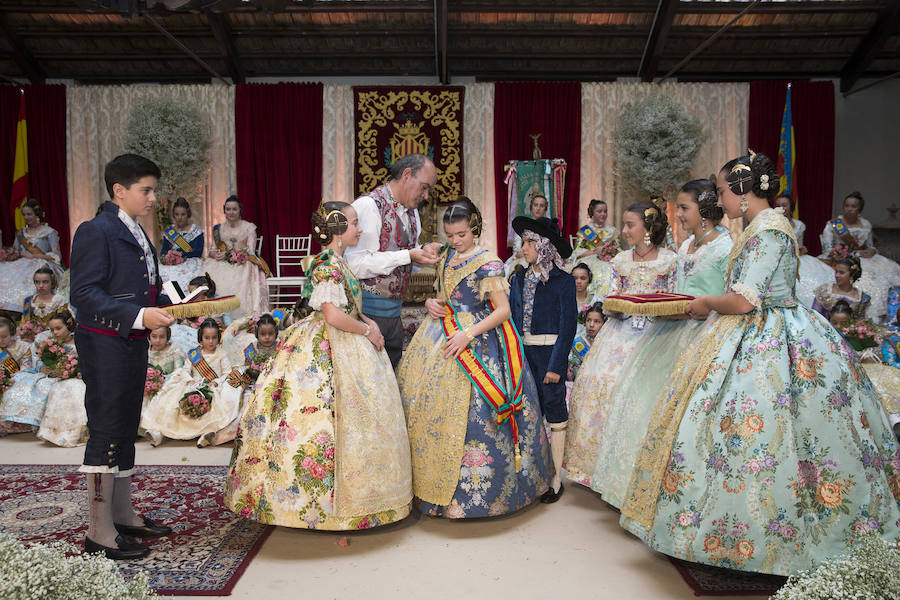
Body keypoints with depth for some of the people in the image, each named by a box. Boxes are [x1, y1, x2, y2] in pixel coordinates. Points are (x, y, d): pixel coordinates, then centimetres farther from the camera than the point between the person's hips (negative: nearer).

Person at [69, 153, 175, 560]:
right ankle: (99, 531, 7)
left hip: (132, 344, 9)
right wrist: (138, 316, -27)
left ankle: (122, 515, 28)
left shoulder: (136, 233, 17)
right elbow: (84, 293, -19)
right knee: (106, 432, -3)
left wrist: (168, 309, 6)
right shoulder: (96, 231, -11)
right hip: (104, 345, -9)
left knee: (125, 431, 16)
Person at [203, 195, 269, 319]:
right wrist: (214, 254, -10)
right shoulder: (219, 228, 17)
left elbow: (250, 251, -4)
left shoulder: (249, 227, 5)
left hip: (242, 264, -3)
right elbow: (213, 249, 16)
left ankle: (238, 321, -28)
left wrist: (228, 254, -13)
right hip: (222, 265, 4)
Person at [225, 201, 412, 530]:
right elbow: (333, 315, -24)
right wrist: (367, 330, -12)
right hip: (328, 351, -10)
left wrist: (368, 321, 7)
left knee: (355, 417, 12)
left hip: (343, 347, 10)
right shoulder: (327, 263, -16)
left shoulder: (336, 261, 13)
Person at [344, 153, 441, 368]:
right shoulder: (368, 205, -13)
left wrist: (424, 250, 1)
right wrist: (408, 255, -19)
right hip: (367, 310, -8)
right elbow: (357, 264, -22)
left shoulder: (411, 211, 13)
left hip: (394, 311, 8)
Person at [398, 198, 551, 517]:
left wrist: (468, 334, -21)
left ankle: (470, 490, 8)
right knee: (427, 401, 6)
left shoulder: (487, 263, -11)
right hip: (441, 334, 7)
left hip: (477, 340, -7)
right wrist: (431, 303, 2)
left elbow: (503, 310, -14)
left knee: (469, 413, -7)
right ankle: (434, 480, 21)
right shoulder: (446, 257, 11)